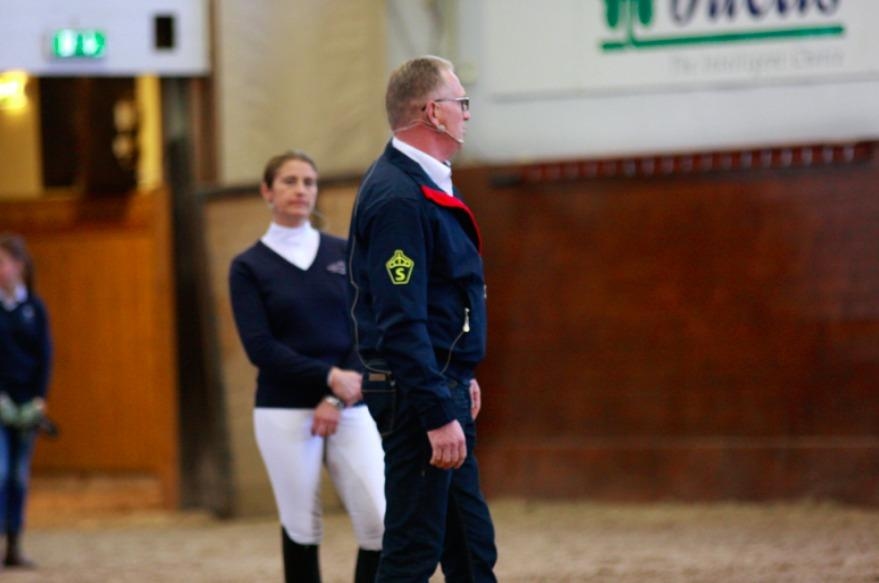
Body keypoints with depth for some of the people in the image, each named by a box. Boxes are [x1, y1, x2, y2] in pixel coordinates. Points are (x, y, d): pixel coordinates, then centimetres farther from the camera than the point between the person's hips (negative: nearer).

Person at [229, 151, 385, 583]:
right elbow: (260, 347, -7)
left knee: (381, 525, -8)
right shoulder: (249, 267, 2)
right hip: (285, 413, -2)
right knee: (302, 530, 1)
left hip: (350, 409, 2)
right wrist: (329, 376, -16)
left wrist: (337, 401, -10)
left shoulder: (346, 254, 9)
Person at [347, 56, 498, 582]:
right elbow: (401, 323, -24)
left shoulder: (421, 184, 14)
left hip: (442, 388, 11)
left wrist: (460, 377, 24)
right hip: (418, 398, -11)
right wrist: (439, 416, -25)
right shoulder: (400, 197, -19)